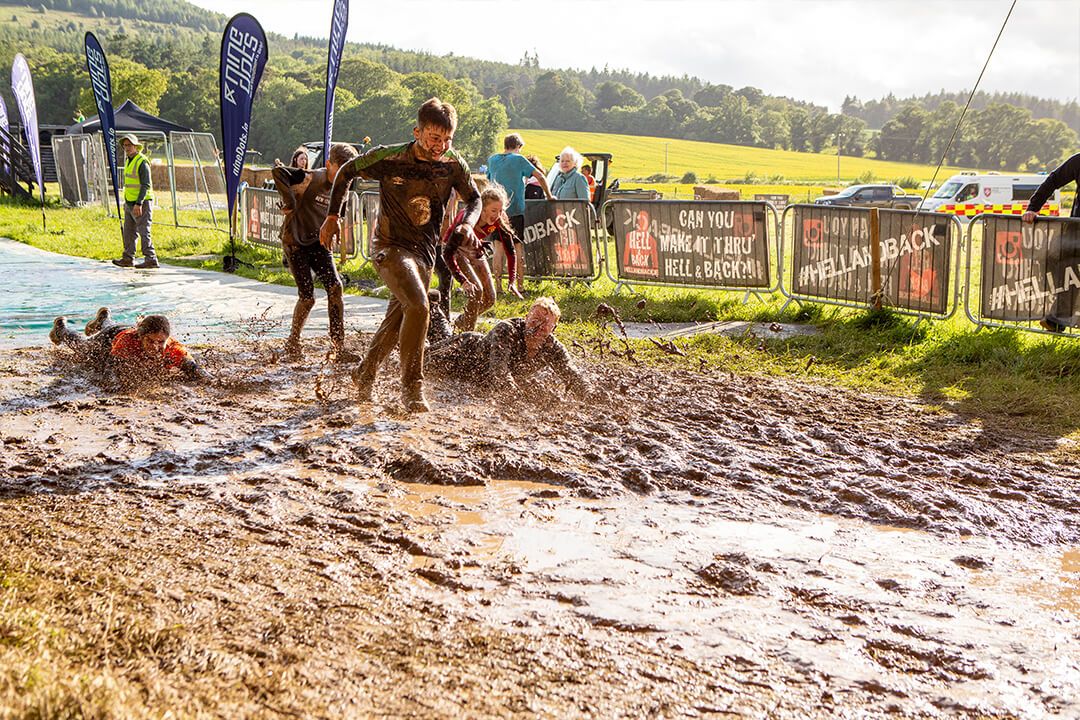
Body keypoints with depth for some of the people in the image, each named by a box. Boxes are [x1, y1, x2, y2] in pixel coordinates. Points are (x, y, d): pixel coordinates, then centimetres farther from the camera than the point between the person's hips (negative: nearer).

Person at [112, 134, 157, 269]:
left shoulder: (142, 162, -14)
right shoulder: (129, 161, 15)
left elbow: (146, 185, -20)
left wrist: (139, 203, -25)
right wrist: (127, 202, 21)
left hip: (141, 203, -9)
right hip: (130, 203, 9)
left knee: (144, 232, -9)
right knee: (128, 231, 11)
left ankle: (151, 260, -7)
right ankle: (128, 259, 17)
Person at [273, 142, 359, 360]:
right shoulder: (311, 179, -18)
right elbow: (278, 171, -31)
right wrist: (289, 201, -31)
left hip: (317, 242, 6)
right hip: (295, 243, -6)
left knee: (335, 287, -11)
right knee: (307, 297, -8)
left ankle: (338, 347, -6)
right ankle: (292, 344, 18)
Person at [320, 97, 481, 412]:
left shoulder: (454, 165, -5)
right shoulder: (388, 157, -15)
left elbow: (474, 199, 9)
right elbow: (347, 172, 2)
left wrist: (467, 224, -13)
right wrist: (333, 216, 1)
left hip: (424, 252, 5)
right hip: (390, 247, -5)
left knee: (396, 321, 15)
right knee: (418, 307, -26)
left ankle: (364, 375, 37)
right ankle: (412, 387, -16)